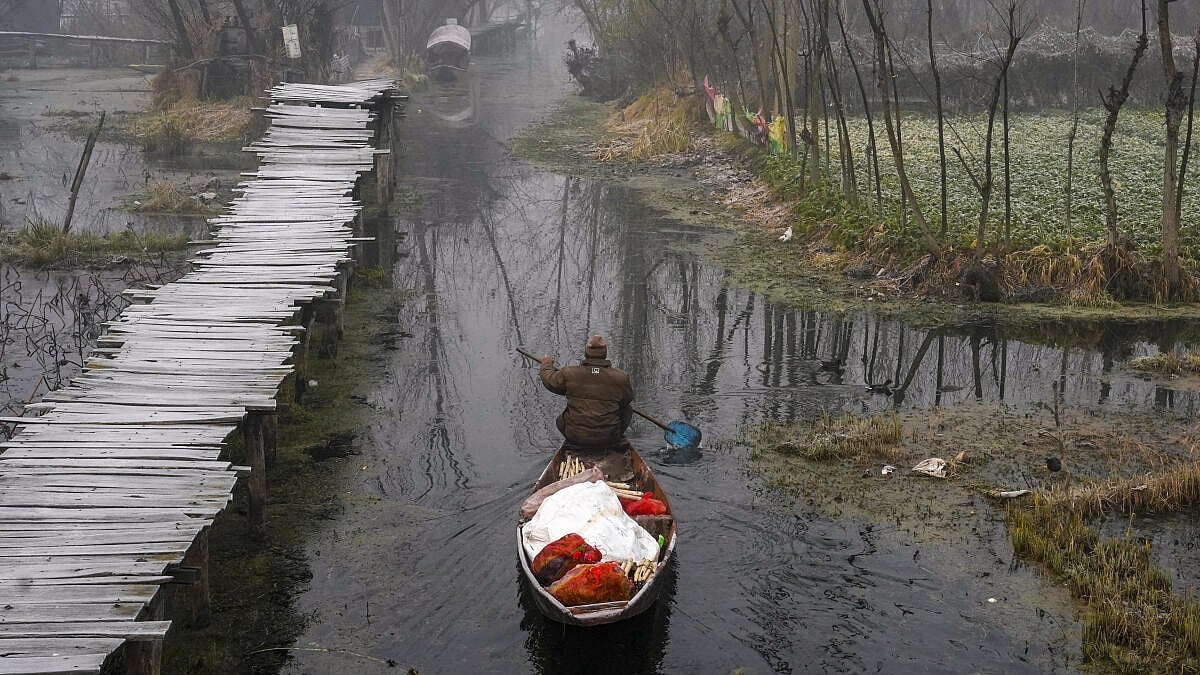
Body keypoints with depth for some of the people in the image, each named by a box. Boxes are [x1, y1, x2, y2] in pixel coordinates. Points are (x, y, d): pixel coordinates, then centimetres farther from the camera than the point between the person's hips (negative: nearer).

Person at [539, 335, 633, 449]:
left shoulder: (569, 374, -10)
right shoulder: (620, 377, -11)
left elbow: (549, 380, 9)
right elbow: (628, 398, 8)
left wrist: (546, 364, 31)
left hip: (576, 439, 1)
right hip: (609, 439, -1)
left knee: (560, 420, 33)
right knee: (628, 410, 23)